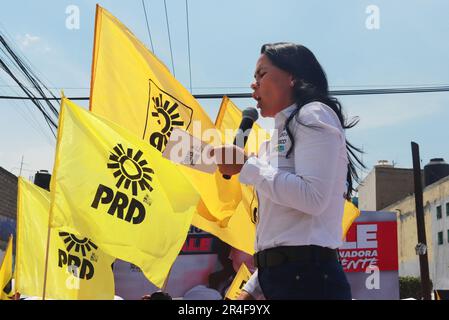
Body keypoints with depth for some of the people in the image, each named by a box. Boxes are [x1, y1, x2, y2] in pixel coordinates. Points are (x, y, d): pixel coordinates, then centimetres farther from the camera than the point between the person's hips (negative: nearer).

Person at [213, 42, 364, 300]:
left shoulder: (313, 116, -3)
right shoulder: (284, 134, 21)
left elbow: (313, 197, -19)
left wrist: (245, 165, -10)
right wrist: (251, 288, 18)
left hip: (307, 278, -8)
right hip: (279, 277, 8)